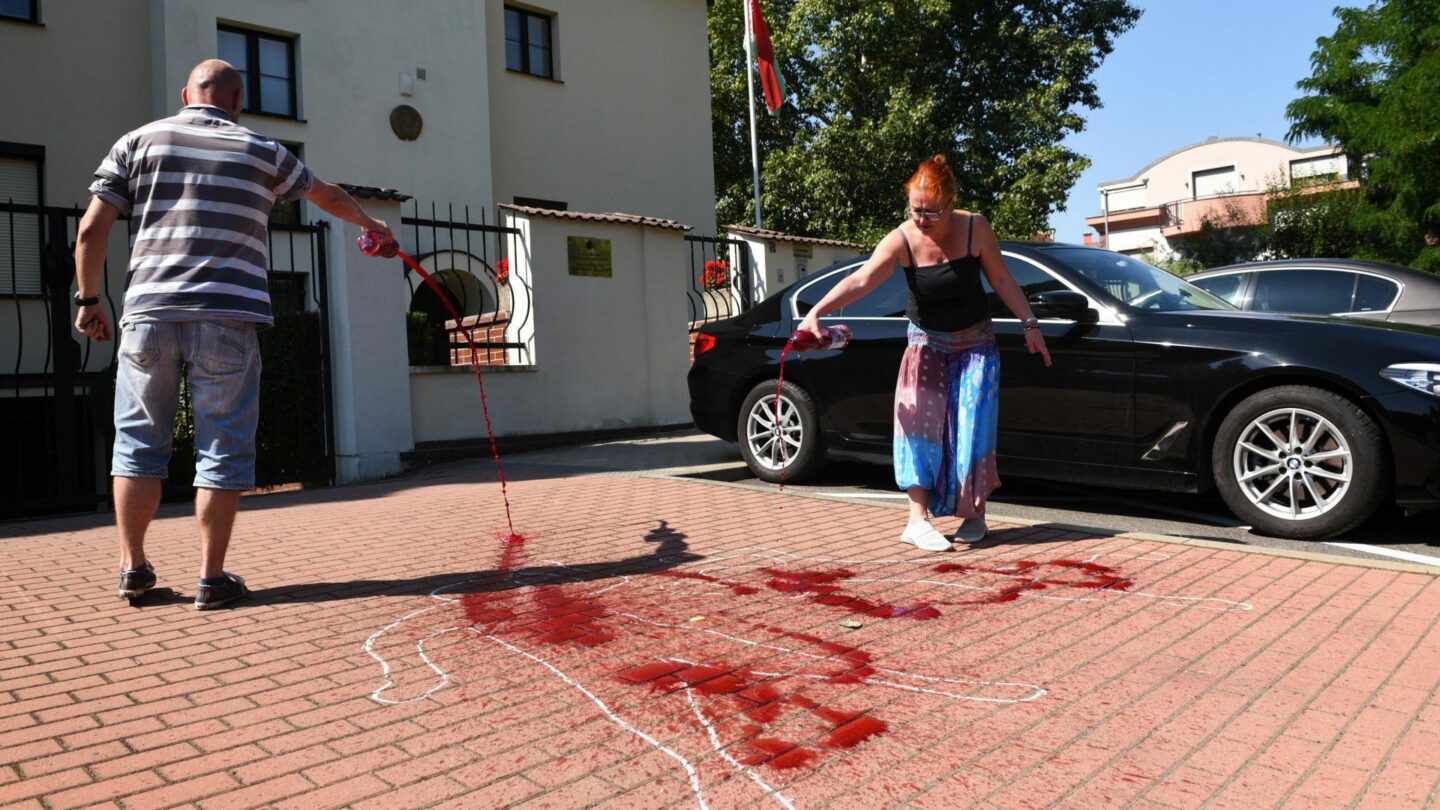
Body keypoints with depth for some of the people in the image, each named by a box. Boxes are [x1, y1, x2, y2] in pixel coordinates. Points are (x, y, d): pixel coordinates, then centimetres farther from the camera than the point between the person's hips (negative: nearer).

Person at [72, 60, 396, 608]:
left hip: (148, 315, 2)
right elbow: (325, 194, 26)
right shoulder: (261, 152, 9)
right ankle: (212, 579, 5)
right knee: (222, 449, 3)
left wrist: (89, 300, 14)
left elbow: (91, 227, 4)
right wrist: (369, 222, 44)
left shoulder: (139, 141, 11)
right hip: (227, 319, -2)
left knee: (138, 441, 13)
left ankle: (133, 567, 18)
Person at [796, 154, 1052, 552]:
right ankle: (918, 519, -12)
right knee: (918, 420, -13)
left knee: (972, 427, -6)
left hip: (974, 344, 0)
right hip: (926, 343, 0)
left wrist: (1030, 324, -5)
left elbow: (1003, 282, -4)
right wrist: (816, 312, -48)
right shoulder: (902, 240, -20)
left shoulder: (975, 228, -16)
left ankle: (974, 514, 8)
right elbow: (860, 280, -34)